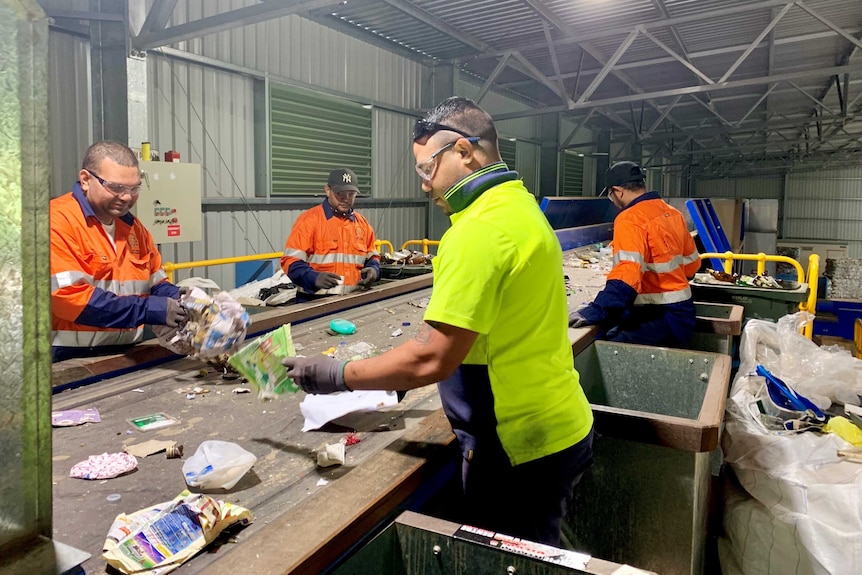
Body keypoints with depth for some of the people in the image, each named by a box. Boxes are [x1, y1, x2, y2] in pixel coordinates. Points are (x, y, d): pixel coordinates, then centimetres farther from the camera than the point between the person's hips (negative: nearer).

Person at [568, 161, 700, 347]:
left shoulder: (631, 219, -14)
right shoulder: (673, 213, 12)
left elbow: (627, 274, -28)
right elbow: (692, 264, 23)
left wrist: (594, 312, -32)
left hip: (660, 319, -9)